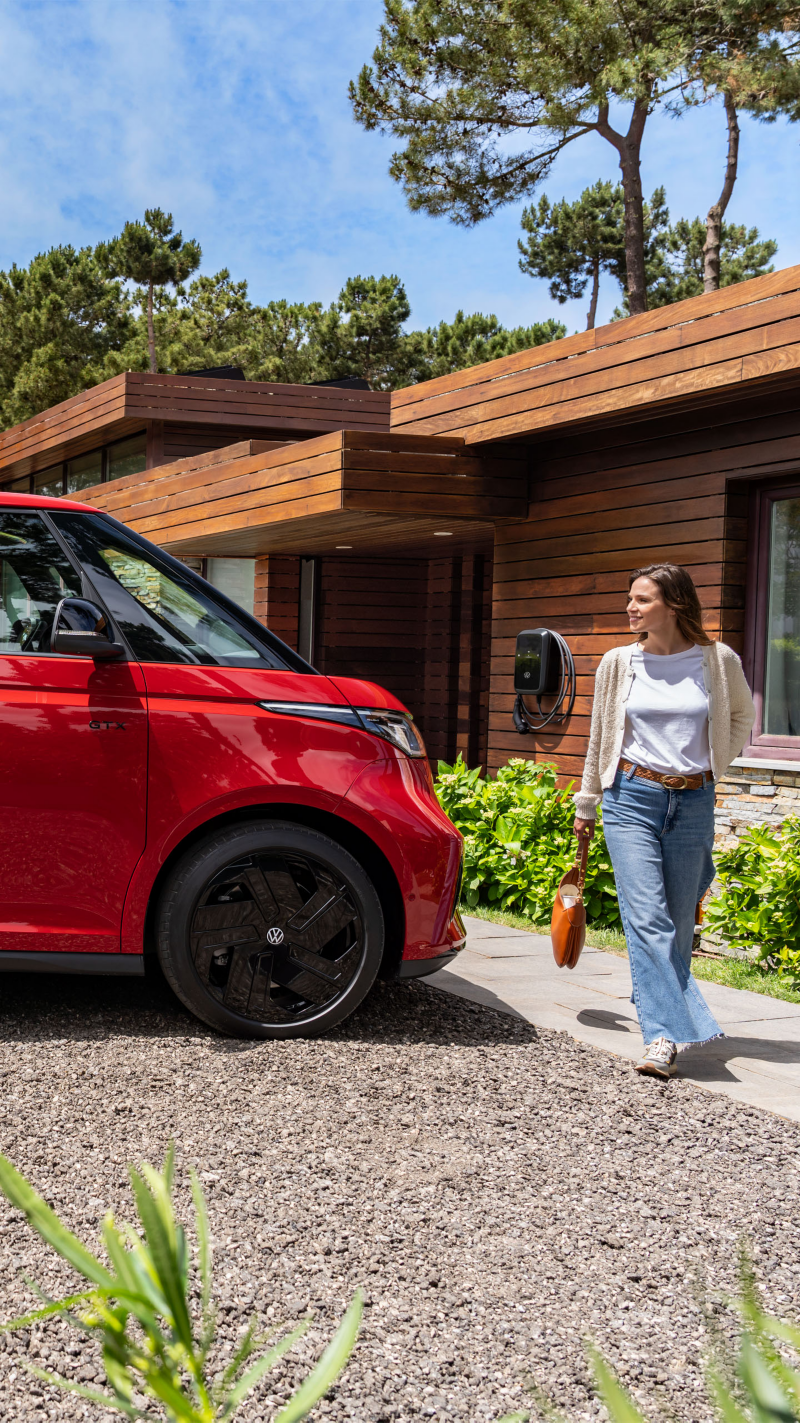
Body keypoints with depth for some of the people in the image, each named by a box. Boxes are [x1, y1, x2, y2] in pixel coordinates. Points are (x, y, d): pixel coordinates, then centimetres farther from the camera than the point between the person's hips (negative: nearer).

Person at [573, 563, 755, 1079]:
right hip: (632, 798, 0)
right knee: (647, 918, -12)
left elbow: (743, 716, 19)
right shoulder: (619, 662, 2)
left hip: (693, 804, 1)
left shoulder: (719, 661, -1)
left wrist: (716, 764, 8)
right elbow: (600, 737, 13)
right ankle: (665, 1035, -16)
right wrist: (586, 805, 17)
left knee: (678, 923, 7)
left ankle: (664, 1022, 25)